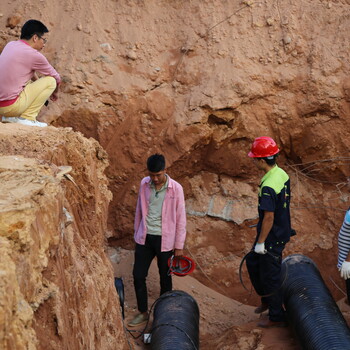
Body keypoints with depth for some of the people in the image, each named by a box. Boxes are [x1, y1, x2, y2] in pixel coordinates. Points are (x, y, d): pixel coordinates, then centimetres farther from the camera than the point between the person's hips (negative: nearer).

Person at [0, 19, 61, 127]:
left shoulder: (10, 45, 11)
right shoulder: (34, 55, -11)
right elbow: (56, 77, 5)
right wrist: (55, 92, 25)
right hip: (11, 106, -8)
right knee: (51, 81, 1)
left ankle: (10, 116, 17)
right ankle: (27, 118, -2)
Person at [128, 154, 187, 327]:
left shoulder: (176, 189, -13)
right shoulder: (144, 184, -2)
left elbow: (180, 218, -8)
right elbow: (139, 211, 10)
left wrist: (179, 245, -7)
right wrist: (136, 234, 13)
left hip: (165, 240, -3)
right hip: (145, 238, 3)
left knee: (165, 278, 10)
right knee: (138, 275, 5)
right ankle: (143, 312, 22)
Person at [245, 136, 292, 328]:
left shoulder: (268, 186, -29)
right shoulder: (282, 174, 0)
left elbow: (269, 217, -26)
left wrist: (260, 242, -16)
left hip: (272, 237, -10)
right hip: (282, 231, 10)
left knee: (270, 275, 6)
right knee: (253, 262, 24)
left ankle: (277, 317, 21)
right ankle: (267, 299, 40)